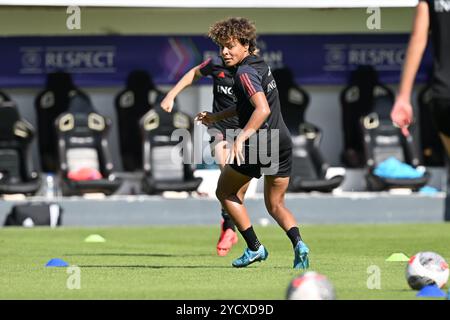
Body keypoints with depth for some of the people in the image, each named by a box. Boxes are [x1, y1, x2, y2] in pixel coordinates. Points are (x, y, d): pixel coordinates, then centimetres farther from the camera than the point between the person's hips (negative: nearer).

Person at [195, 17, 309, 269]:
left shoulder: (245, 73, -16)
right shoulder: (261, 65, 13)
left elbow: (262, 109, -30)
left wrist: (242, 137, -36)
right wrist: (216, 117, 27)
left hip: (258, 145, -8)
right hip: (283, 142, 8)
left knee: (226, 192, 14)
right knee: (276, 205, 19)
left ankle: (254, 247, 9)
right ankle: (298, 243, -8)